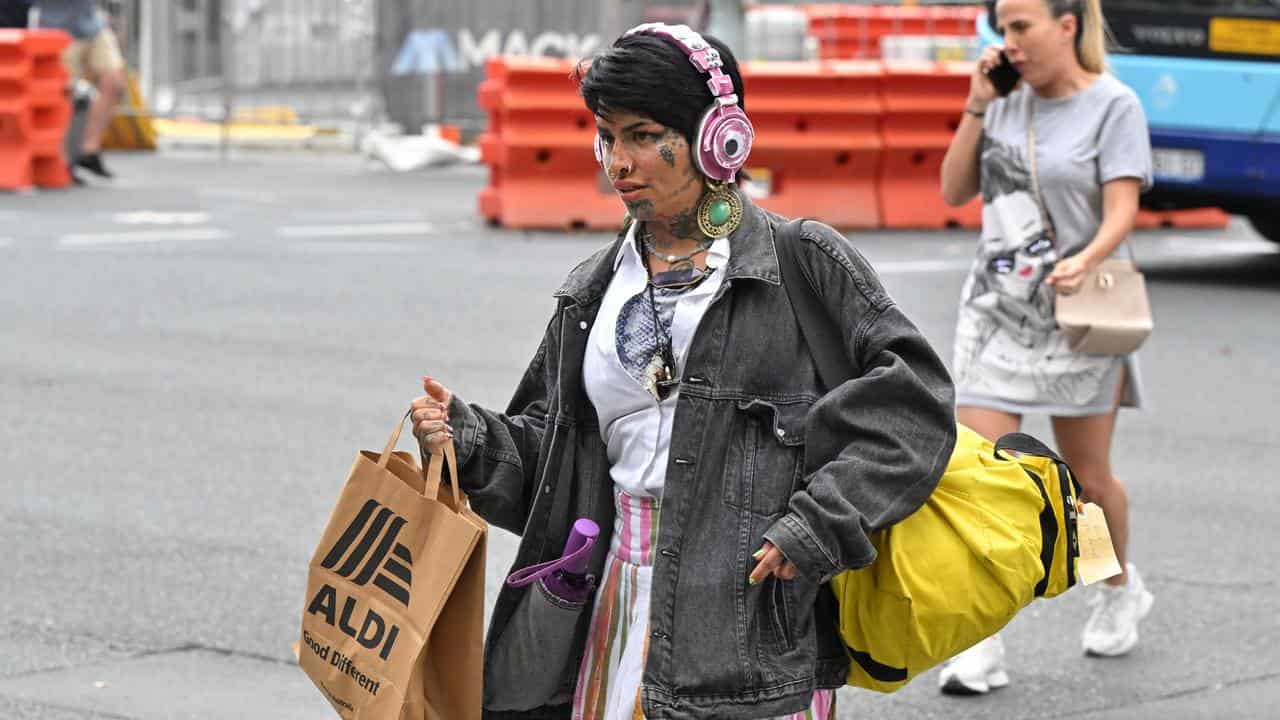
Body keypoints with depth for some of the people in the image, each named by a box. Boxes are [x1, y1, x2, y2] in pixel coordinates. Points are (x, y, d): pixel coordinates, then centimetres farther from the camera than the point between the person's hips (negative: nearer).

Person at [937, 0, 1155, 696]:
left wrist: (1084, 261, -36)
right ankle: (981, 646, -5)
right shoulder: (1010, 99, 6)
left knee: (1088, 477, 11)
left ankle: (1120, 590, 40)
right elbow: (955, 192, 7)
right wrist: (977, 108, -4)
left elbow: (1122, 210, -17)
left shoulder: (1113, 106, -9)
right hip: (996, 311, 4)